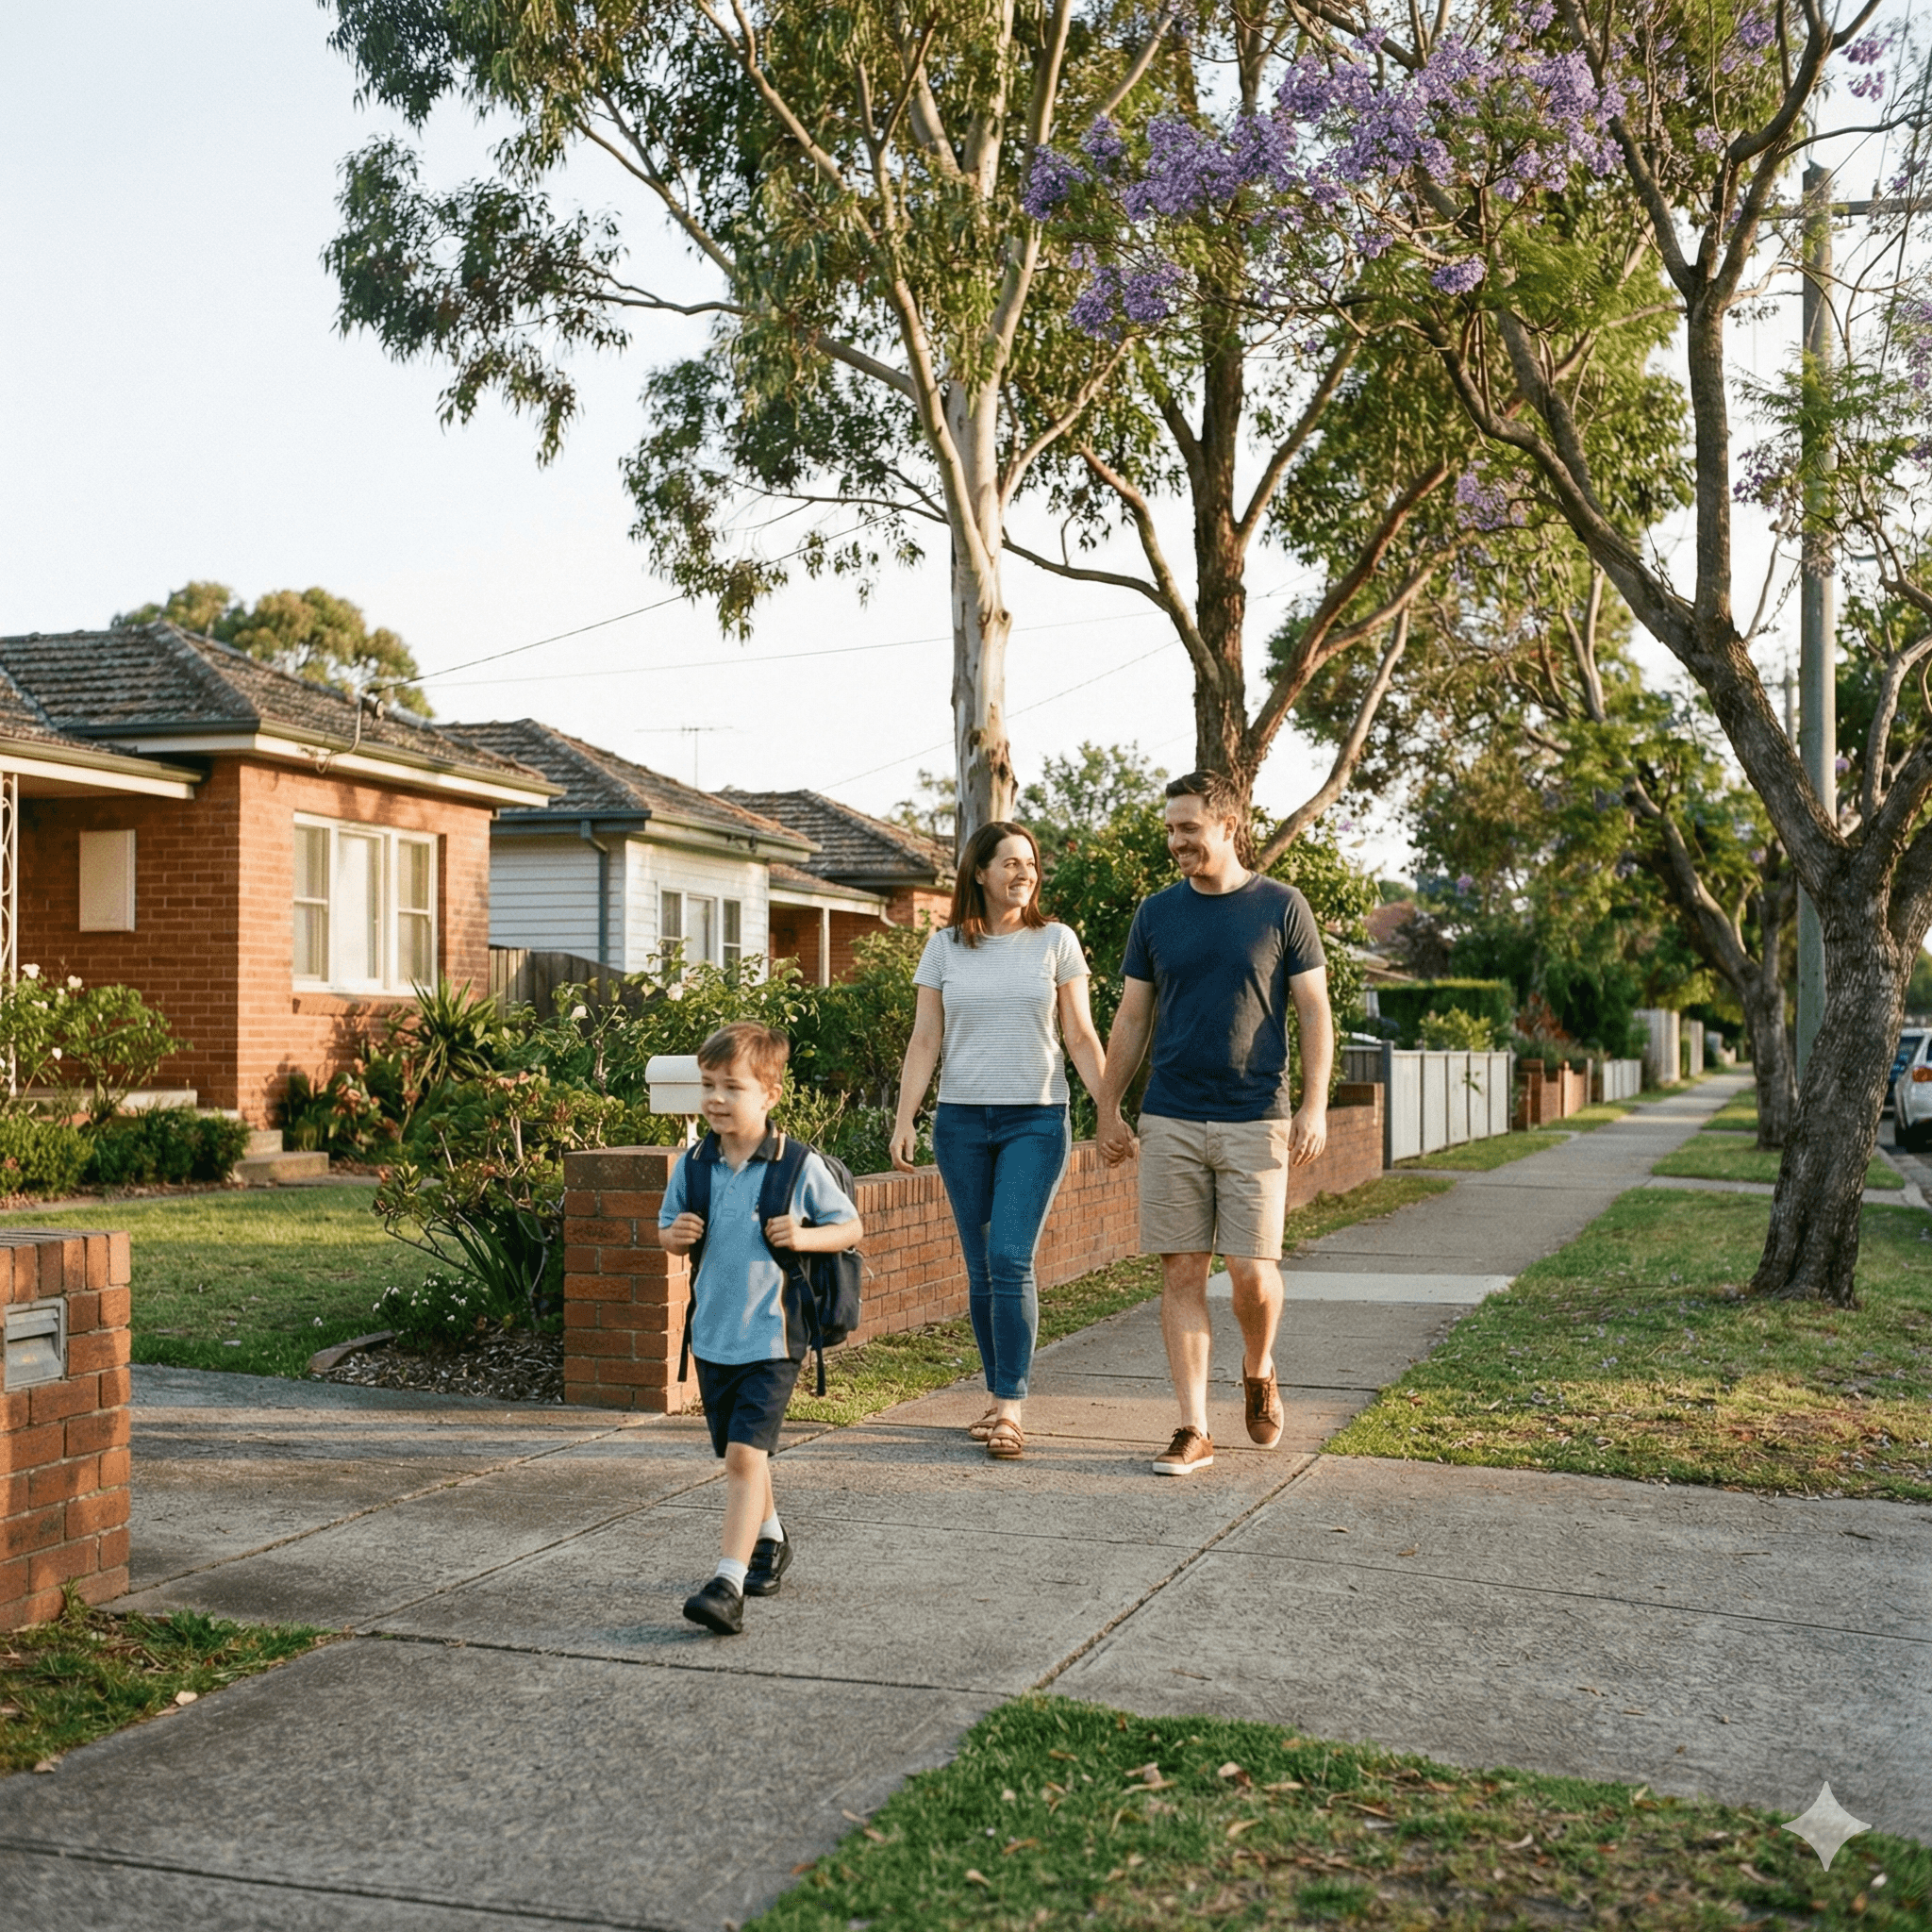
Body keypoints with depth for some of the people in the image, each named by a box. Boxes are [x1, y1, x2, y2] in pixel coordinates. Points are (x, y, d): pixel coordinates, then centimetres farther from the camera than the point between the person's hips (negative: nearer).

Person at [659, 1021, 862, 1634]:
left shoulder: (800, 1166, -10)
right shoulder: (694, 1164, 1)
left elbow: (852, 1228, 0)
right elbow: (668, 1231, 14)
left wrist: (805, 1237, -18)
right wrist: (675, 1235, -9)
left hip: (771, 1337, -5)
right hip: (712, 1337, 5)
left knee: (745, 1453, -15)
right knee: (739, 1454, 19)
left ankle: (728, 1585, -16)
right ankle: (770, 1538, 44)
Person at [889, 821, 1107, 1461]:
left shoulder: (1056, 941, 3)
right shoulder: (945, 947, 6)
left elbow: (1082, 1037, 5)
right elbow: (925, 1040, 6)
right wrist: (904, 1119, -3)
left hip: (1036, 1119, -2)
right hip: (961, 1120, 2)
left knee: (1010, 1259, -13)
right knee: (981, 1267, 5)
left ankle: (1011, 1408, -9)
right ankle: (999, 1398, 16)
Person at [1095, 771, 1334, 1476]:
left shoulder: (1281, 908, 1)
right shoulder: (1156, 914, 8)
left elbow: (1314, 1012, 1)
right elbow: (1131, 1020, 12)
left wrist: (1315, 1105, -8)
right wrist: (1108, 1110, 9)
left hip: (1255, 1121, -2)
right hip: (1170, 1121, 2)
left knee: (1252, 1272, -5)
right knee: (1181, 1274, 1)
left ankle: (1258, 1370, 27)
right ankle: (1193, 1431, 8)